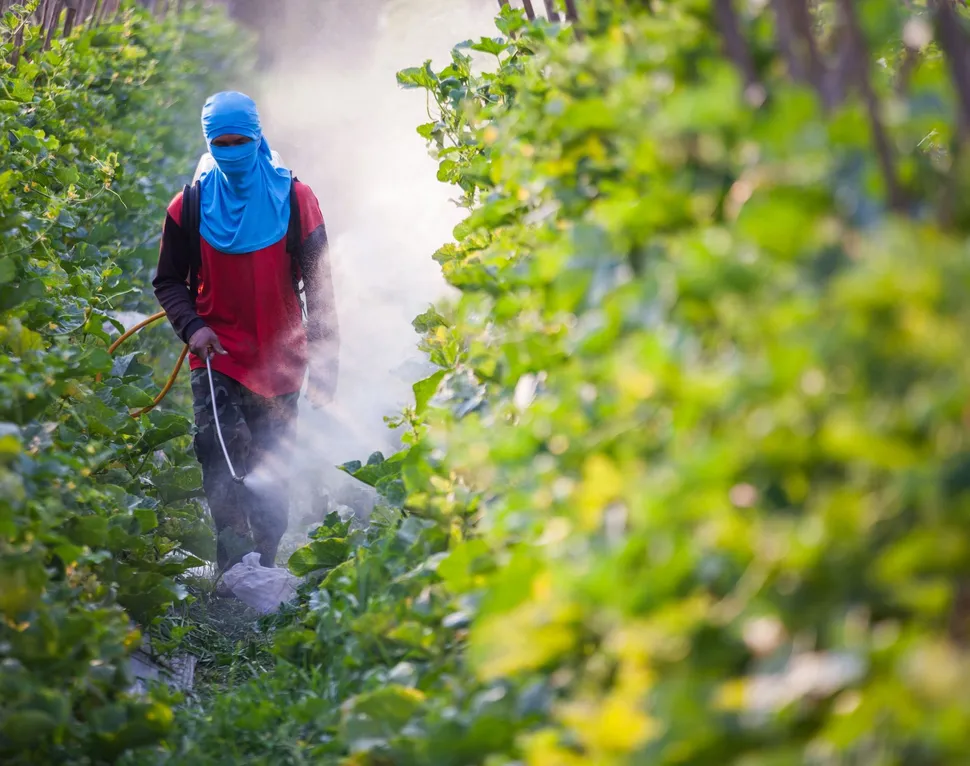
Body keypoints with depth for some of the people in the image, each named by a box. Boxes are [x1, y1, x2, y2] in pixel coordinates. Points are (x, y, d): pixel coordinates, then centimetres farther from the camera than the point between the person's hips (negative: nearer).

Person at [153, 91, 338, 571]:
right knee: (222, 458, -19)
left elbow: (319, 287, 3)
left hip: (280, 361, 1)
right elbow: (168, 281, 10)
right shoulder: (190, 206, 1)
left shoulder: (294, 200, 0)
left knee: (271, 474, 5)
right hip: (216, 358, -1)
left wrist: (324, 362, -1)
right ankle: (234, 570, -17)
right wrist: (192, 327, -9)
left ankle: (264, 570, 17)